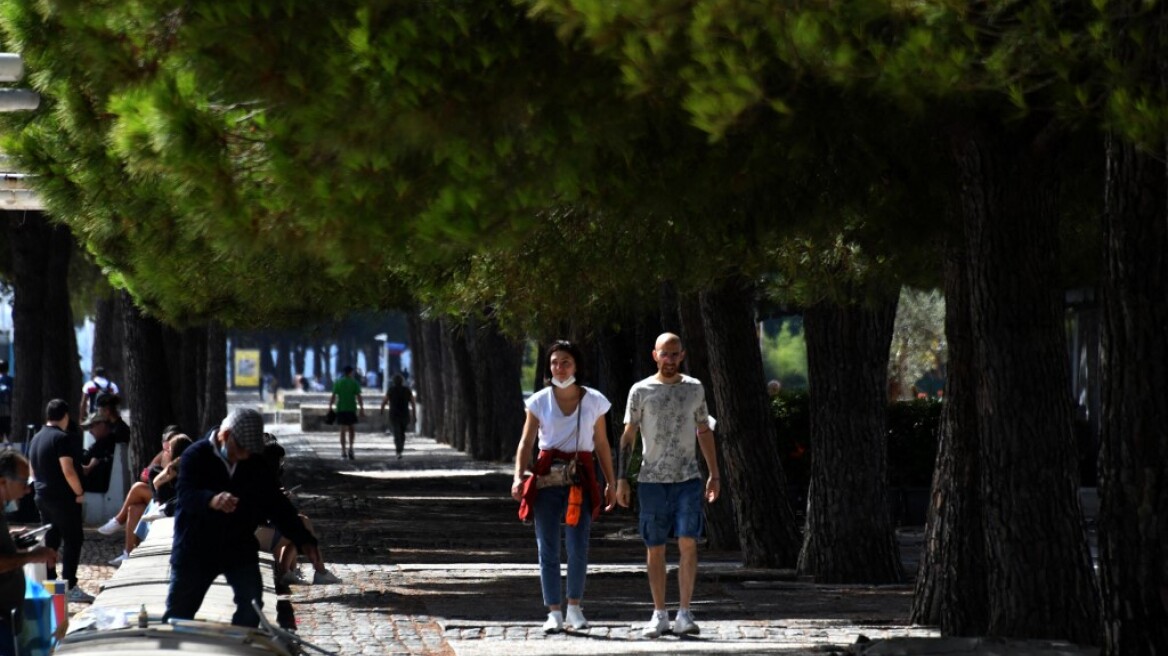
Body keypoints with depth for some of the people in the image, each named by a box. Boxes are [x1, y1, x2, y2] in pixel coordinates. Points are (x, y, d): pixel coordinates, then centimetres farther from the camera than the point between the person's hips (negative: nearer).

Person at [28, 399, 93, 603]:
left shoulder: (36, 438, 12)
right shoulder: (62, 438, -16)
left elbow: (32, 470, 20)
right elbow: (68, 471, -22)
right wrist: (79, 492, -12)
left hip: (42, 496, 8)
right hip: (63, 498, -8)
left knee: (50, 540, 13)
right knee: (73, 540, -5)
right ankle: (69, 586, -11)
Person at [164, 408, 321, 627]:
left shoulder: (255, 463, 1)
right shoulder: (196, 457, -14)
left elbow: (276, 503, 4)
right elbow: (186, 495, -29)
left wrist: (303, 539, -7)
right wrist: (212, 500, -53)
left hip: (239, 548, 3)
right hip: (196, 550, -3)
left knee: (251, 607, -10)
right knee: (179, 613, 1)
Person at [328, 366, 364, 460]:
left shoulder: (338, 382, 3)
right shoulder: (354, 382, -2)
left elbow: (333, 396, 0)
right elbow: (358, 397, -6)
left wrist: (330, 407, 6)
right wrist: (362, 409, -3)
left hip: (341, 409, 1)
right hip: (352, 409, -1)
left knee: (343, 430, 7)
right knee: (352, 429, 9)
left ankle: (343, 451, 5)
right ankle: (350, 448, -10)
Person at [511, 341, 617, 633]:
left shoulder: (594, 401, 5)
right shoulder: (540, 401, 4)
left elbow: (601, 445, 10)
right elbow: (526, 442, 3)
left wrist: (610, 483, 8)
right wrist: (519, 477, -11)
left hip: (581, 476, 0)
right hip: (547, 476, 0)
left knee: (578, 548, -3)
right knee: (548, 548, -1)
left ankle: (574, 607, 12)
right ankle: (554, 612, 3)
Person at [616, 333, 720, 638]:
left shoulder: (694, 389, 9)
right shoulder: (641, 391, 3)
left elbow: (704, 432, 14)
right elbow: (628, 436, 4)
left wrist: (714, 475, 11)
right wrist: (622, 478, -3)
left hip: (688, 478, 1)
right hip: (652, 480, -1)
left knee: (688, 542, -10)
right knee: (655, 547, 3)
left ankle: (684, 613, -7)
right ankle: (659, 615, 10)